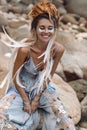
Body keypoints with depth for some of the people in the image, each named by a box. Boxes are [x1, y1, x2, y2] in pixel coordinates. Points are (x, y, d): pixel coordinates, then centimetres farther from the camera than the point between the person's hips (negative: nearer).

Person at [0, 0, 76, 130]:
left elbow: (49, 76, -4)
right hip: (22, 88, -1)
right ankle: (37, 112, -4)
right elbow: (15, 77, -15)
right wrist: (26, 101, -12)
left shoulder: (58, 49, -19)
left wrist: (37, 98, -7)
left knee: (61, 114, -22)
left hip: (43, 88, 2)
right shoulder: (25, 49, -29)